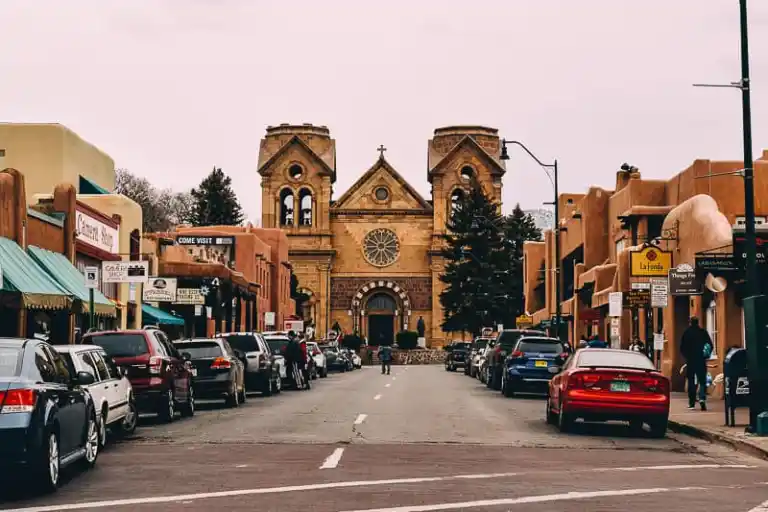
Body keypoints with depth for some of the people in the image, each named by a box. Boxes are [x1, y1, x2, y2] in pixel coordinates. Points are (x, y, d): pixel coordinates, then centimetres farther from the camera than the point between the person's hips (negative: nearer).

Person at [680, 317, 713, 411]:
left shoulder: (686, 333, -2)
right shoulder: (703, 332, -1)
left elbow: (682, 348, -2)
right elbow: (710, 346, 0)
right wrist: (706, 355, 11)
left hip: (690, 360, 0)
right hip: (701, 360, 0)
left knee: (691, 381, 9)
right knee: (702, 380, 4)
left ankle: (692, 403, 8)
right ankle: (702, 398, -19)